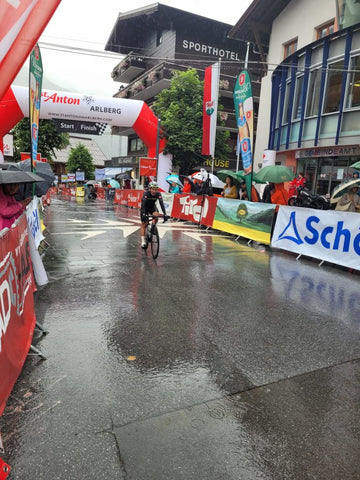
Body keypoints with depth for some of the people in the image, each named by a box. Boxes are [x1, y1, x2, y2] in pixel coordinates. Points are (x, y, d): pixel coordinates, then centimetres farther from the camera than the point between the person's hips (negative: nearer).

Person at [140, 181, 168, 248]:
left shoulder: (158, 194, -24)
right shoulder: (146, 193, -31)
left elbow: (161, 203, -33)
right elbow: (143, 204, -41)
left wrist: (165, 214, -44)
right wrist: (144, 214, -54)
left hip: (152, 207, 2)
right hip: (145, 208, -2)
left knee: (156, 216, -28)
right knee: (144, 224, -6)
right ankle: (143, 241, -2)